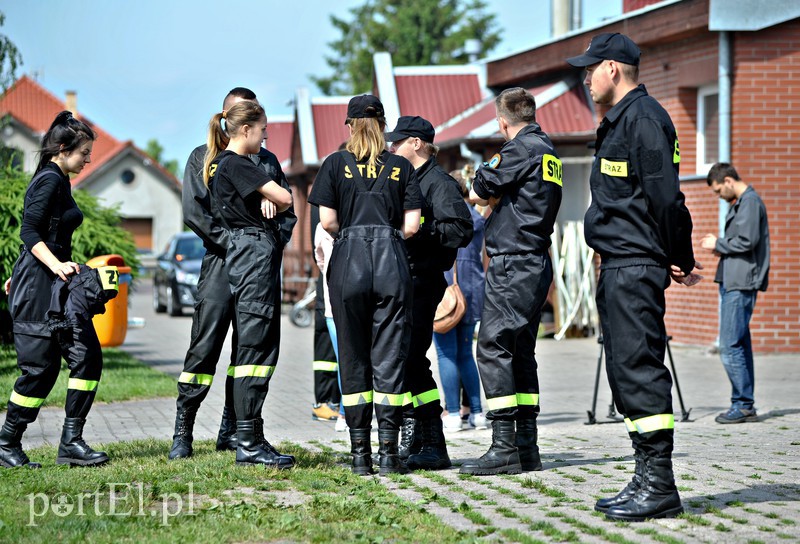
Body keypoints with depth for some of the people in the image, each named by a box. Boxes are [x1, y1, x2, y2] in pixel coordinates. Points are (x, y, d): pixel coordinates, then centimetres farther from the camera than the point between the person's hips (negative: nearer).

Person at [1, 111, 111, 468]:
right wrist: (56, 265, -30)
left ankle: (71, 442, -1)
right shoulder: (49, 181, -11)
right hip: (39, 286, -10)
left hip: (58, 283, 10)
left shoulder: (60, 182, 18)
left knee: (87, 357, -1)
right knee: (40, 367, -6)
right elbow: (30, 232, -18)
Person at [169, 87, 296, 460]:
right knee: (204, 349, -9)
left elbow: (287, 211, 17)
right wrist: (235, 243, -11)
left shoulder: (268, 161, 19)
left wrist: (274, 243, -2)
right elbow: (195, 212, -2)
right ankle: (182, 434, -5)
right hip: (221, 262, -4)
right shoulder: (204, 157, 8)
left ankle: (231, 431, 12)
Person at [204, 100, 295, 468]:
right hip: (254, 254, -10)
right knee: (255, 349, -10)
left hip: (245, 256, 10)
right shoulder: (235, 164, -11)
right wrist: (273, 205, 10)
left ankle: (251, 439, 11)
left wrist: (265, 202, -4)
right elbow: (285, 198, -14)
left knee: (259, 349, 10)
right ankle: (248, 442, -10)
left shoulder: (219, 164, 19)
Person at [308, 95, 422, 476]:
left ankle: (360, 453, 6)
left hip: (349, 261, 0)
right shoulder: (401, 167, 8)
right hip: (392, 263, 0)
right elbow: (411, 226, 2)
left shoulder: (336, 164, 5)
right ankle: (388, 452, 0)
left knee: (353, 358, 7)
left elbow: (327, 221, -2)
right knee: (389, 358, 2)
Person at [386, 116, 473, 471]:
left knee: (411, 360, -13)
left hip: (423, 280, -9)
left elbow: (461, 229, -17)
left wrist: (420, 229, -22)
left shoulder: (438, 182, -7)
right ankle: (412, 441, 16)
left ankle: (434, 446, -10)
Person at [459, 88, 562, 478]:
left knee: (493, 347, -10)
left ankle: (504, 447, -15)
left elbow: (476, 193, -7)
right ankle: (526, 445, 12)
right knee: (521, 352, 12)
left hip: (513, 264, -9)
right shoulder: (548, 151, 17)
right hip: (537, 265, 9)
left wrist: (488, 194, 12)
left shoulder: (520, 149, -11)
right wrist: (498, 200, 9)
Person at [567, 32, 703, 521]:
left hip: (636, 269, -11)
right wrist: (676, 260, 17)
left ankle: (660, 489, -9)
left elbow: (665, 197, -18)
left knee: (639, 370, -11)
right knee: (627, 373, 12)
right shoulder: (618, 121, 19)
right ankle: (646, 481, 17)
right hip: (618, 266, 11)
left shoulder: (643, 118, -13)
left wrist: (680, 260, -10)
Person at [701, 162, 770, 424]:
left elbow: (747, 241, -19)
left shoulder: (750, 202, -11)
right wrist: (719, 245, 10)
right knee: (740, 345, 10)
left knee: (730, 346, -10)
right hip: (732, 282, 10)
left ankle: (742, 405, -7)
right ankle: (746, 406, 13)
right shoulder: (741, 202, 20)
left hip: (740, 285, -10)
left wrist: (718, 244, -6)